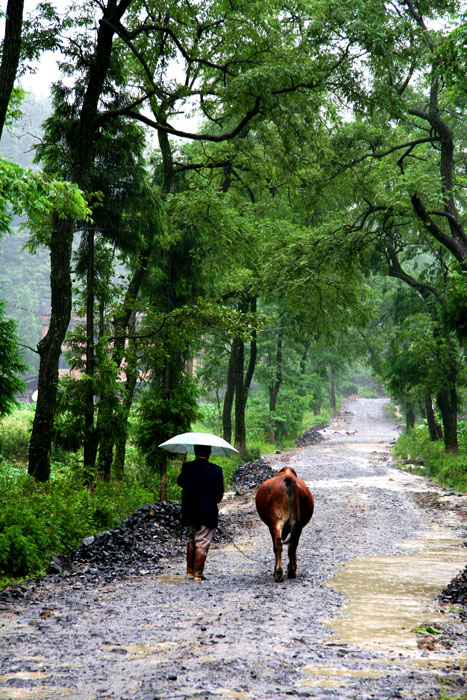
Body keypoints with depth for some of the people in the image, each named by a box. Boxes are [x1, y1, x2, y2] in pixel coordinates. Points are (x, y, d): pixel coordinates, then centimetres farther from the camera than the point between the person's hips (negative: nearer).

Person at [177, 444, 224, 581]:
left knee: (191, 539, 20)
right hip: (207, 513, -4)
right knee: (202, 542, 4)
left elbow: (180, 482, 12)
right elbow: (219, 493, -8)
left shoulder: (187, 467, -5)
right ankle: (198, 573, 4)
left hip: (189, 512, 4)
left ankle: (189, 570, 26)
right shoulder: (215, 470, -13)